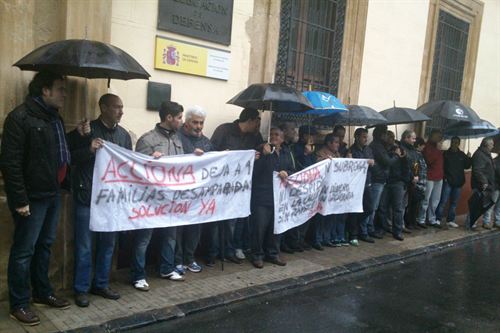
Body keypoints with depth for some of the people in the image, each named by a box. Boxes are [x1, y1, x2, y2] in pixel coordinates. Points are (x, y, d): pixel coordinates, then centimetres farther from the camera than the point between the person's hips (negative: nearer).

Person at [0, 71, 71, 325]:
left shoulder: (54, 118, 12)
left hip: (53, 194, 8)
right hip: (32, 197, -8)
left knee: (45, 245, 17)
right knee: (24, 250, 2)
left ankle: (42, 292, 31)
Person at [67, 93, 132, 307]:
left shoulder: (124, 135, 9)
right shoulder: (87, 130, -5)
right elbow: (69, 157, -8)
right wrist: (89, 149, -22)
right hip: (87, 197, -4)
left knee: (107, 244, 13)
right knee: (84, 246, 4)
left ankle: (101, 285, 28)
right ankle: (81, 289, 18)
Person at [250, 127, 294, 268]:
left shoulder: (286, 153, 13)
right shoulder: (262, 150, -1)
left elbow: (292, 170, 14)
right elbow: (255, 171, -11)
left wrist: (286, 173, -8)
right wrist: (265, 155, -18)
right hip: (262, 196, -5)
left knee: (276, 226, 11)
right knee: (259, 226, -4)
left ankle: (273, 254, 24)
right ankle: (257, 255, 8)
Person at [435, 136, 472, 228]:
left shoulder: (462, 154, 8)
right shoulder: (446, 153, -3)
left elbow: (466, 166, 10)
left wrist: (469, 158, -6)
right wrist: (444, 177, -14)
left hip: (458, 182, 4)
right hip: (448, 181, -4)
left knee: (454, 202, 10)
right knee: (443, 201, -7)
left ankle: (450, 220, 18)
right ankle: (438, 219, -1)